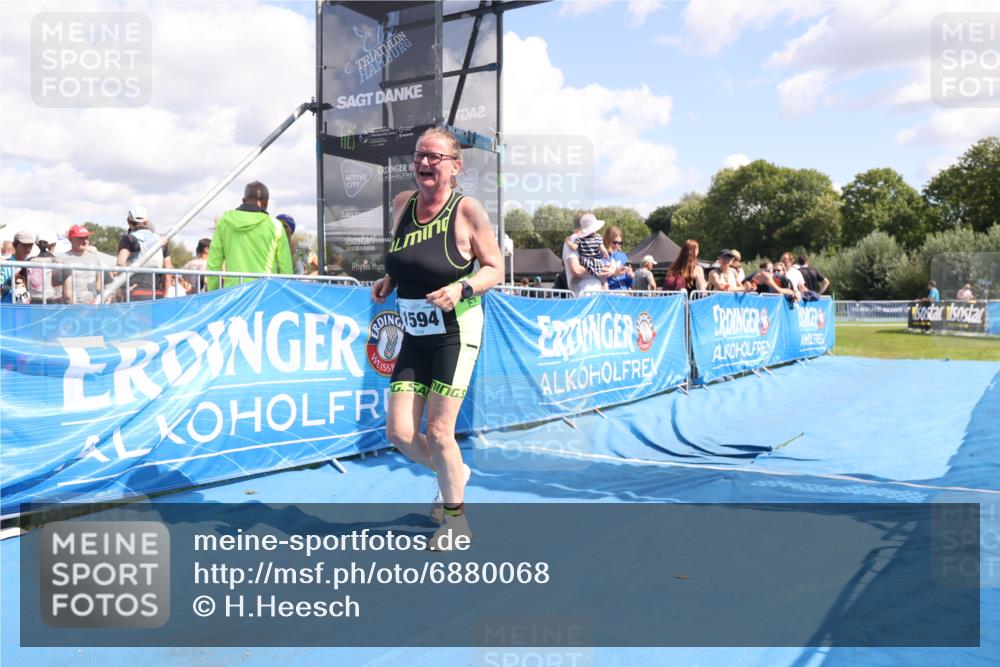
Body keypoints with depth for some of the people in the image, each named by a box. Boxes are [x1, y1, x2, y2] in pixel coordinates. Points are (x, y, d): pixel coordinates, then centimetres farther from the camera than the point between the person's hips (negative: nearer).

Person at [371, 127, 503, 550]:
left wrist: (462, 288, -23)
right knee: (399, 433, 1)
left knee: (438, 432, -4)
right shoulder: (402, 203, 4)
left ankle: (456, 521, 21)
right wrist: (389, 281, 3)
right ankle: (453, 474, 34)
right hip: (415, 335, 6)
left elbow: (495, 269, -6)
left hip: (457, 333, -5)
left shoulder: (468, 210, -12)